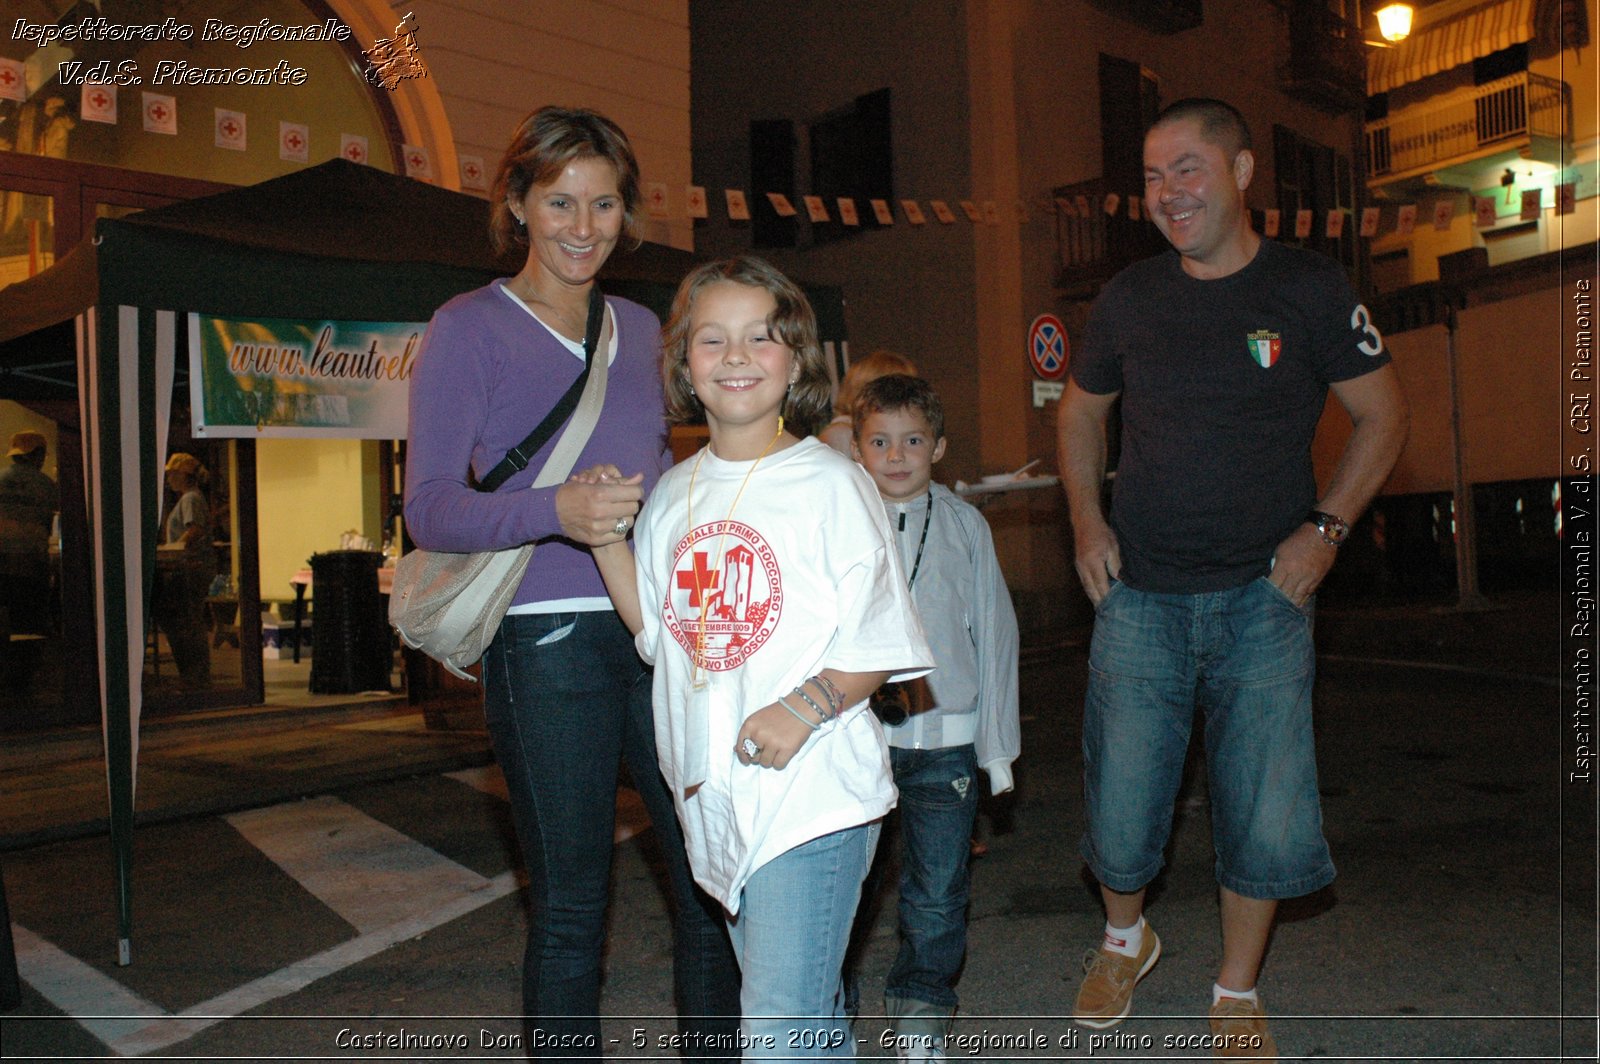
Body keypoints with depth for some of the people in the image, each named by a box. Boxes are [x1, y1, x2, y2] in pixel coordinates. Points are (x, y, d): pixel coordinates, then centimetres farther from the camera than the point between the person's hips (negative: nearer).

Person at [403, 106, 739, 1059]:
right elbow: (429, 507, -8)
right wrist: (556, 512, -24)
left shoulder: (640, 327, 15)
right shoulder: (469, 327, 0)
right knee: (571, 905, 5)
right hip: (548, 642, -4)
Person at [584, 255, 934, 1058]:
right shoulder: (674, 494, 9)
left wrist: (807, 705, -22)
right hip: (716, 795, 6)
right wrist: (606, 538, 4)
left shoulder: (829, 482, -8)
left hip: (814, 793, -6)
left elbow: (880, 641, -7)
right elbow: (658, 631, 14)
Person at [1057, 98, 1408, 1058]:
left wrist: (1327, 526, -7)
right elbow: (1082, 409, 18)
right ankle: (1126, 940, 37)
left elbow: (1384, 413, 4)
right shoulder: (1130, 299, 4)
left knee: (1268, 818, 2)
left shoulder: (1309, 288, -3)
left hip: (1264, 596, -1)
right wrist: (1088, 518, 3)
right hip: (1141, 596, 2)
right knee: (1122, 809, 5)